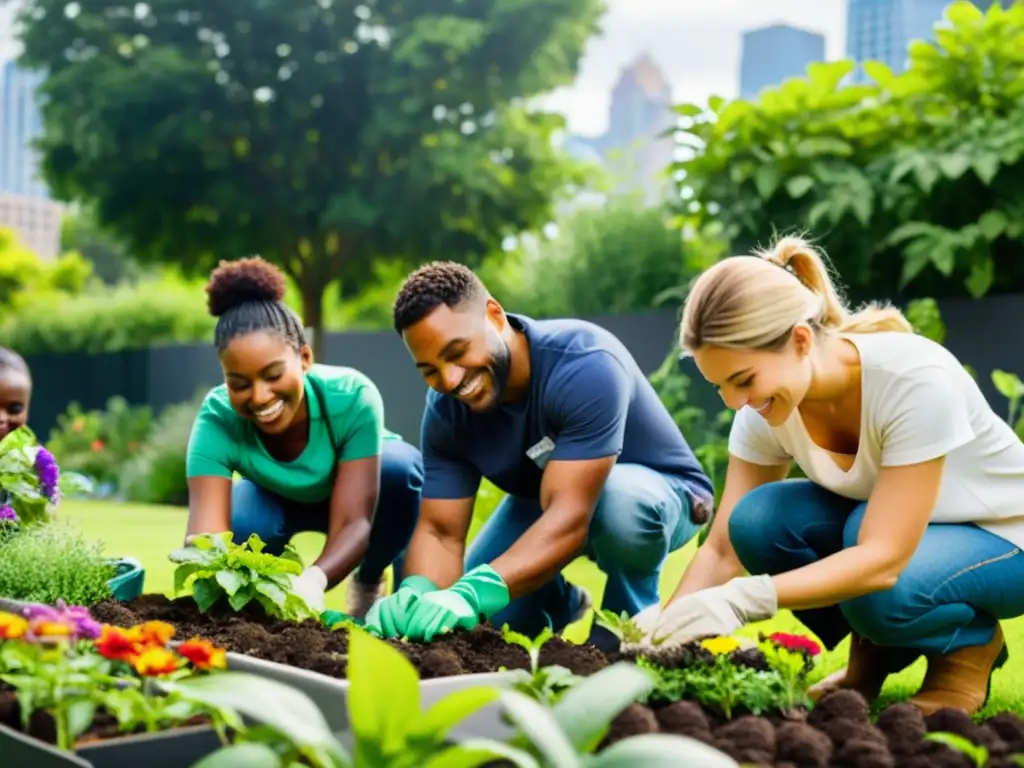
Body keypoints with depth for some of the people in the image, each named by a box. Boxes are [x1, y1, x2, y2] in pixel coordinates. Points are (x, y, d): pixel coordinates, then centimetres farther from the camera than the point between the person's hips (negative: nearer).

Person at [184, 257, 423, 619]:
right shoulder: (217, 421, -35)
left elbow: (354, 522, -41)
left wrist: (312, 580, -63)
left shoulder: (352, 397, -38)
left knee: (400, 467, -35)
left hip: (360, 488, 0)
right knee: (239, 526, -34)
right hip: (279, 497, 0)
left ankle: (369, 583, -5)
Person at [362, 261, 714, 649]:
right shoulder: (446, 409, -18)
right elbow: (440, 530, -19)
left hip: (656, 489, -5)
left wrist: (472, 594, -55)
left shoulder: (584, 365, -37)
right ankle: (560, 603, 24)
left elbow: (570, 517, -44)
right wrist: (415, 596, -42)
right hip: (540, 502, 6)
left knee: (617, 500, -40)